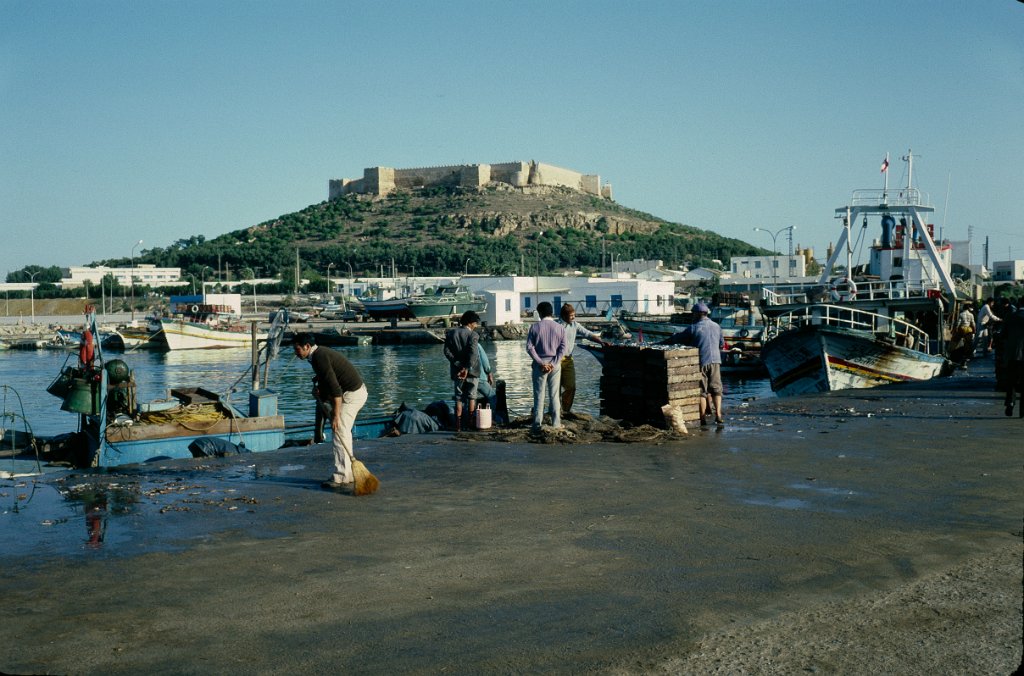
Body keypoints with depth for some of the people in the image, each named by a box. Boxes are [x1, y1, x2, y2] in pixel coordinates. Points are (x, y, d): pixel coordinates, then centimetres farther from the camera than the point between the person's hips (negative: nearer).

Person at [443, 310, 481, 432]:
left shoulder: (450, 333, 4)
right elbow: (473, 353, -22)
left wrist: (459, 365, -8)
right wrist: (467, 369, -23)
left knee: (458, 398, 8)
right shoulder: (473, 335, -9)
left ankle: (458, 425, 4)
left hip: (457, 371, 3)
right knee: (471, 397, 9)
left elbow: (447, 351, -4)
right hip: (472, 371, -3)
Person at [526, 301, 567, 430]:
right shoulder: (560, 328, 1)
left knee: (539, 395, 4)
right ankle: (556, 423, 9)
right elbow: (563, 348, -5)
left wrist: (541, 363, -9)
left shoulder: (535, 327, -4)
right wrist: (553, 363, -9)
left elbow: (530, 347, -9)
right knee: (554, 395, 8)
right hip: (555, 364, 1)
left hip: (540, 364, -1)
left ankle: (538, 424, 3)